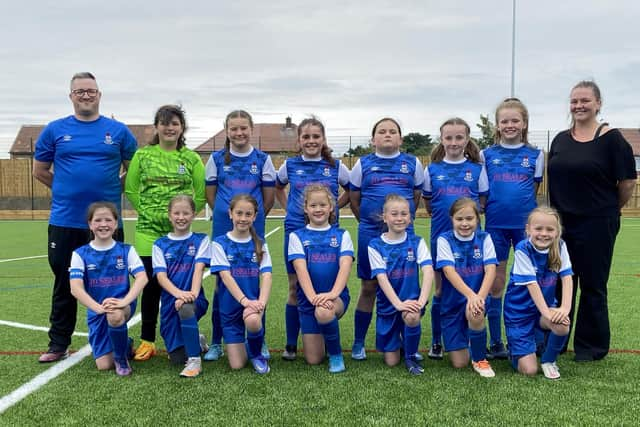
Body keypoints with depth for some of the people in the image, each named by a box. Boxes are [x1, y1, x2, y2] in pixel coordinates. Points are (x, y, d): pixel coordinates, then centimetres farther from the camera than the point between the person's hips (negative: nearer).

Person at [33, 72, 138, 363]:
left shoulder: (118, 131, 4)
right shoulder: (55, 130, 4)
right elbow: (40, 171, 11)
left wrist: (112, 190, 3)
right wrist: (69, 190, 8)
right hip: (64, 222, 1)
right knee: (65, 285, 10)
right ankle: (58, 345, 21)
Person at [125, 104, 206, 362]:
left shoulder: (191, 159, 4)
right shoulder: (142, 155, 5)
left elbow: (201, 194, 5)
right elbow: (131, 189, 7)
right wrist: (147, 211, -1)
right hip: (149, 231, 0)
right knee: (151, 285, 4)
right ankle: (147, 341, 17)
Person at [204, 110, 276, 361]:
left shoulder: (262, 159, 4)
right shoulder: (217, 159, 5)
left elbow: (269, 197, 7)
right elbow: (210, 194, 10)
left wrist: (253, 218, 7)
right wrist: (229, 215, 7)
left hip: (254, 228, 0)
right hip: (223, 228, 1)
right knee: (222, 282, 4)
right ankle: (216, 342, 14)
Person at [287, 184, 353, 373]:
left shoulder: (342, 235, 5)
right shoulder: (297, 236, 4)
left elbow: (345, 265, -10)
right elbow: (300, 268, -10)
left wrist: (332, 294, -28)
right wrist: (313, 296, -27)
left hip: (337, 296, -1)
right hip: (308, 299, 1)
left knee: (324, 312, -37)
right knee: (313, 360, -2)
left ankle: (336, 353, -10)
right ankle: (321, 339, 34)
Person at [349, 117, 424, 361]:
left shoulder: (412, 163, 6)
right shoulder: (363, 164, 5)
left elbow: (418, 196, 13)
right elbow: (354, 198, 10)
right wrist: (367, 222, 8)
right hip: (370, 234, 0)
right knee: (368, 287, 5)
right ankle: (358, 344, 16)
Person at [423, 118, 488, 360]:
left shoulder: (477, 169, 2)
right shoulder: (432, 169, 3)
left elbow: (483, 201, 8)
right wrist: (441, 216, 4)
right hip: (441, 236, 0)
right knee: (440, 290, 8)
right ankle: (436, 342, 18)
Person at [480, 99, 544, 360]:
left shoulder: (535, 155, 6)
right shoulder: (487, 155, 6)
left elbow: (535, 189, 7)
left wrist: (521, 209, -2)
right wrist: (491, 207, -3)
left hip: (525, 224, 0)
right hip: (495, 225, 0)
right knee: (495, 284, 4)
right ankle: (495, 343, 14)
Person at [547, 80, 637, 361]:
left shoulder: (611, 138, -7)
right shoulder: (560, 140, 9)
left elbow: (627, 182, -6)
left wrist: (609, 209, 4)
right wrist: (557, 211, 11)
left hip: (596, 224, -5)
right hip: (561, 222, 5)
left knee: (592, 286, 5)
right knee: (559, 283, 11)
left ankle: (591, 346, 20)